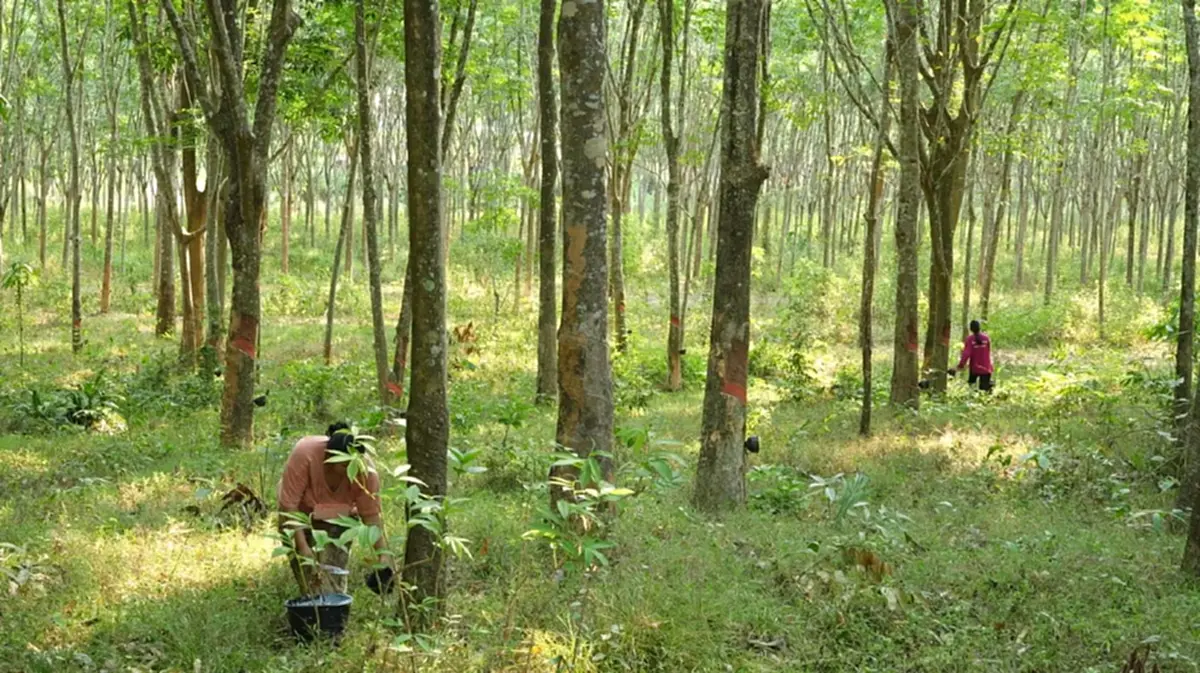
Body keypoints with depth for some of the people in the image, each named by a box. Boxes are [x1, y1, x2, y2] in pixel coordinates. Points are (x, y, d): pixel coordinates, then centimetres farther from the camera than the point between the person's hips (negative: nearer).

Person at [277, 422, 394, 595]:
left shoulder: (365, 469, -29)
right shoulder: (304, 454, -35)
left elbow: (371, 515, -21)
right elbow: (289, 504, -30)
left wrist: (383, 554, -27)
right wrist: (302, 546, -31)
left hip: (338, 516, 1)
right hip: (301, 513, -1)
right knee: (308, 578, -11)